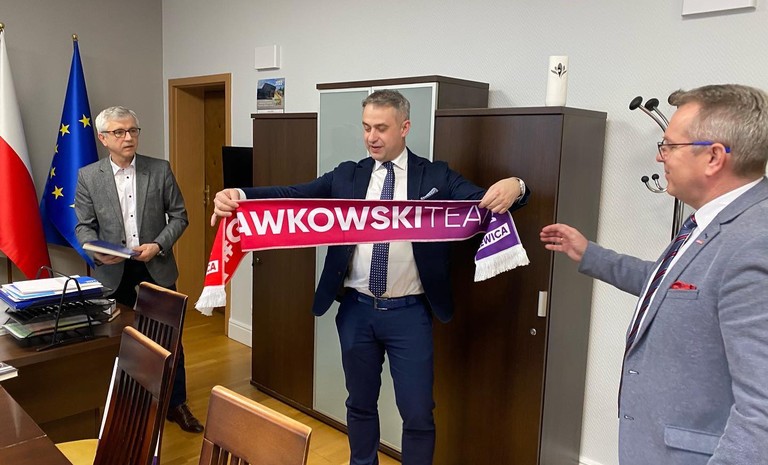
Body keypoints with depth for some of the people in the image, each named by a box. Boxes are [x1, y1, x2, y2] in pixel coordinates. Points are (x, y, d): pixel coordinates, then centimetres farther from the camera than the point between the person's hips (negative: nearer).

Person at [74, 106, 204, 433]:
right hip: (113, 272, 0)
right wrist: (97, 251, -18)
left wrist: (158, 245, -15)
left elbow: (179, 216, 0)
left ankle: (176, 404, 25)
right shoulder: (88, 176, -1)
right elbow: (84, 226, 2)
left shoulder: (160, 170, -2)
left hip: (157, 269, 0)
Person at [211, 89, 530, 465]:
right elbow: (292, 195, -5)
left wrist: (512, 186, -34)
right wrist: (238, 195, -22)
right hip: (357, 309, 3)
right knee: (360, 404, 20)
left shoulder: (436, 177, -2)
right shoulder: (347, 176, 4)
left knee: (417, 412, 5)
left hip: (409, 313, -2)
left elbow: (483, 200, -11)